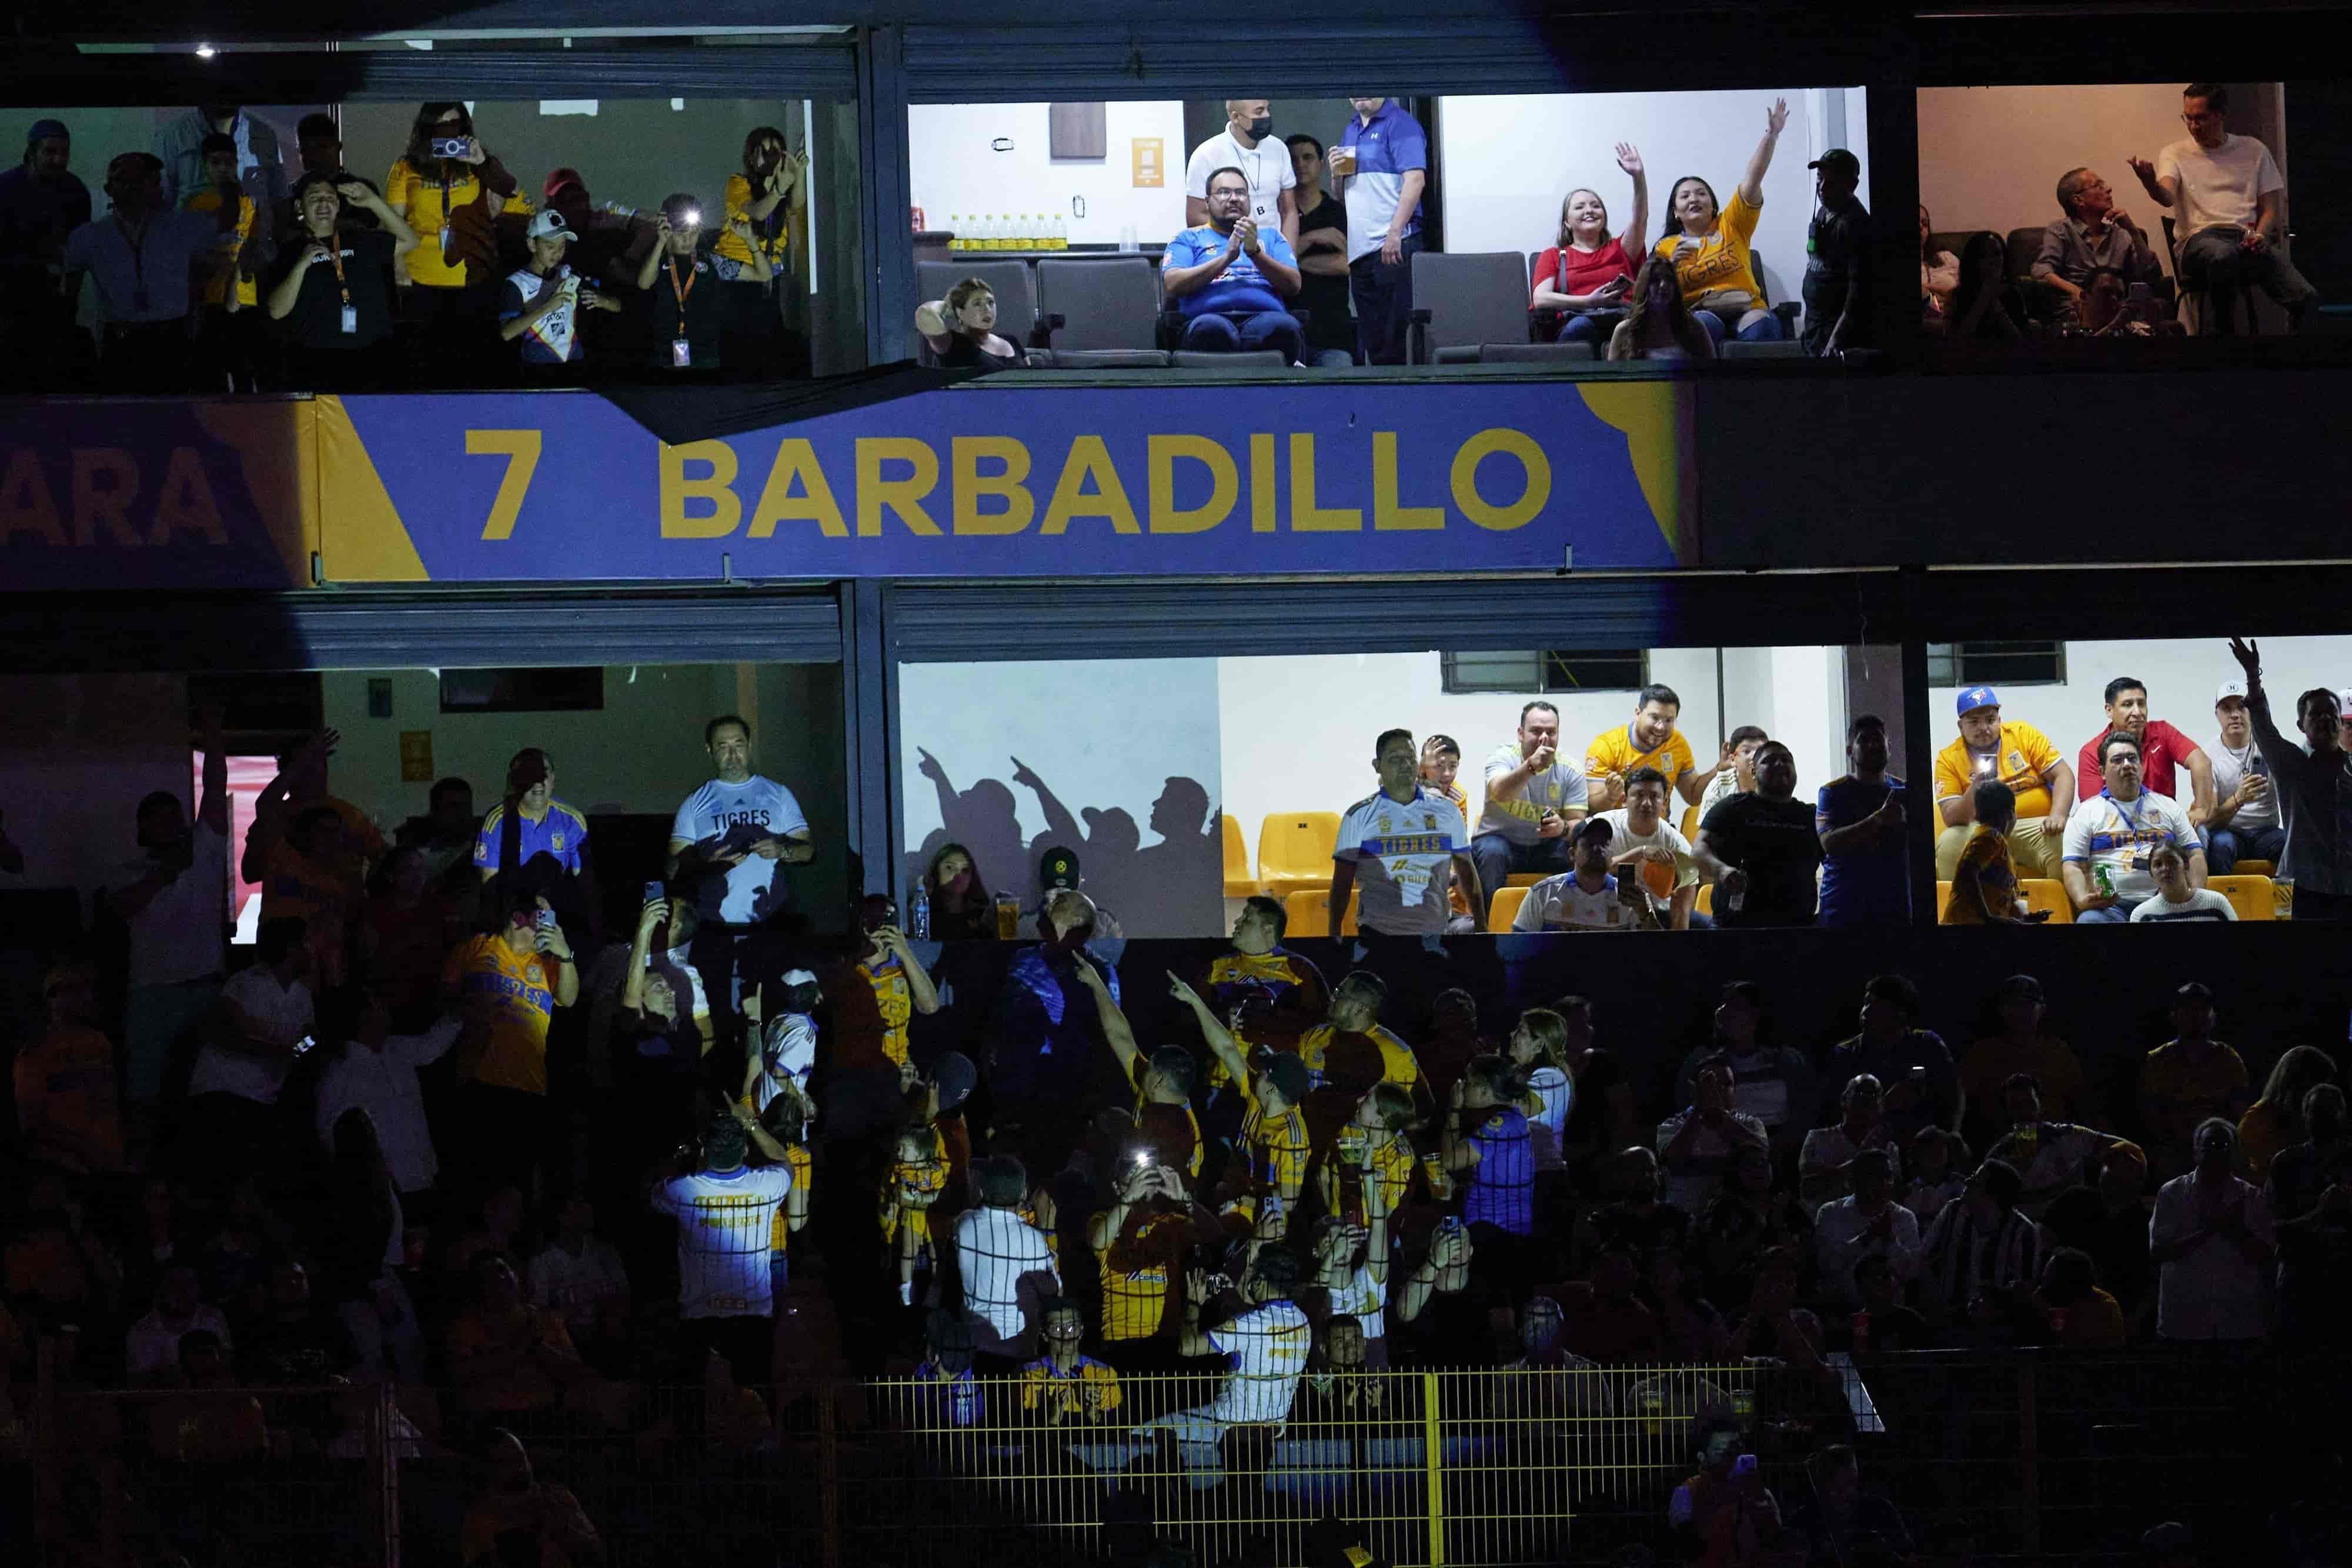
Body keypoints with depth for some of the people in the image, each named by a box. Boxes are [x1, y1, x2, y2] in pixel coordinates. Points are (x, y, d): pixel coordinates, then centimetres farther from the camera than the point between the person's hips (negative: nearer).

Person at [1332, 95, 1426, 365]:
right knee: (1370, 340, 9)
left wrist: (1394, 233, -23)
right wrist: (1337, 175, 3)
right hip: (1359, 250, 8)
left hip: (1393, 248, -8)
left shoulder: (1399, 124, -5)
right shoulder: (1350, 132, 19)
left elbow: (1415, 180, -16)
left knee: (1393, 339, -10)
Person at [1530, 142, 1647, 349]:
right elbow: (1540, 298, 8)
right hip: (1578, 318, -1)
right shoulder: (1553, 256, 27)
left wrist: (1639, 176, -3)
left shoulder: (1619, 249, 32)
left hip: (1621, 319, 1)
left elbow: (1641, 217, 14)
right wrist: (1589, 301, -7)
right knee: (1580, 326, -41)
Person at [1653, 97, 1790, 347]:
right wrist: (1671, 266, -7)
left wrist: (1771, 135, -4)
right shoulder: (1666, 247, 16)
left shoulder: (1731, 225, 15)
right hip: (1697, 313, -1)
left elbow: (1753, 178, 6)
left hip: (1745, 310, 1)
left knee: (1761, 327, -34)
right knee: (1704, 326, -37)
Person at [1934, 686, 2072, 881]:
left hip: (2035, 826, -1)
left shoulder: (2022, 733, 5)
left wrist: (2058, 816, -16)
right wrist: (1974, 792, -24)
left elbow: (2063, 775, 2)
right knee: (1949, 842, -28)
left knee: (2063, 842, -31)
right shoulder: (1949, 758, 3)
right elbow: (1951, 819, -4)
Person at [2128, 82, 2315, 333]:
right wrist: (2150, 184, -33)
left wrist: (2260, 236, -7)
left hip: (2247, 239, 2)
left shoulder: (2254, 150, 18)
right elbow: (2167, 197, -8)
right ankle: (2224, 332, -24)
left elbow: (2270, 209, 16)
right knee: (2223, 255, -43)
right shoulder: (2174, 154, 12)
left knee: (2306, 297, -26)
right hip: (2199, 238, -2)